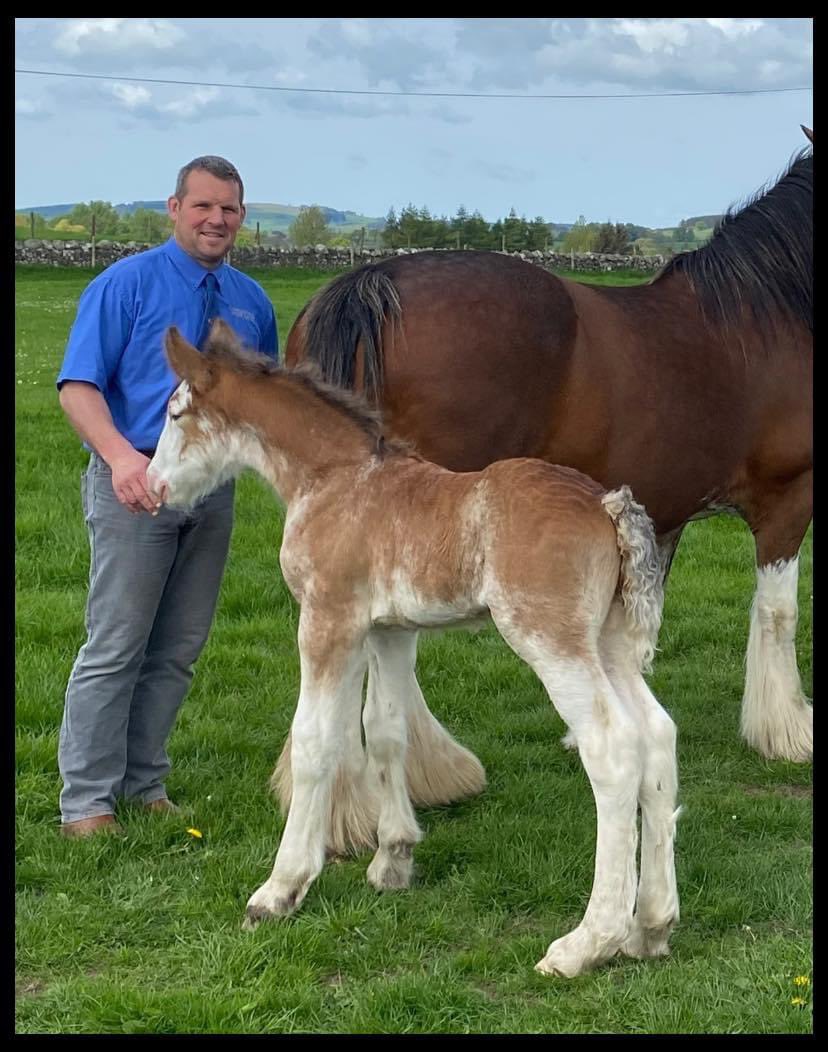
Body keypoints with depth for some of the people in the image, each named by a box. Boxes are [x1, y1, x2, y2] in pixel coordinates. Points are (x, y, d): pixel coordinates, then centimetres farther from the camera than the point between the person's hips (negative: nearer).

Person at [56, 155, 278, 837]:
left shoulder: (252, 302, 11)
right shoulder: (126, 284, -5)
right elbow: (78, 386, -12)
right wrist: (121, 456, -28)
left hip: (214, 488, 5)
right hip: (136, 485, -5)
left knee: (178, 651, 10)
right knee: (115, 647, -4)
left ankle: (144, 783, 22)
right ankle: (86, 801, 3)